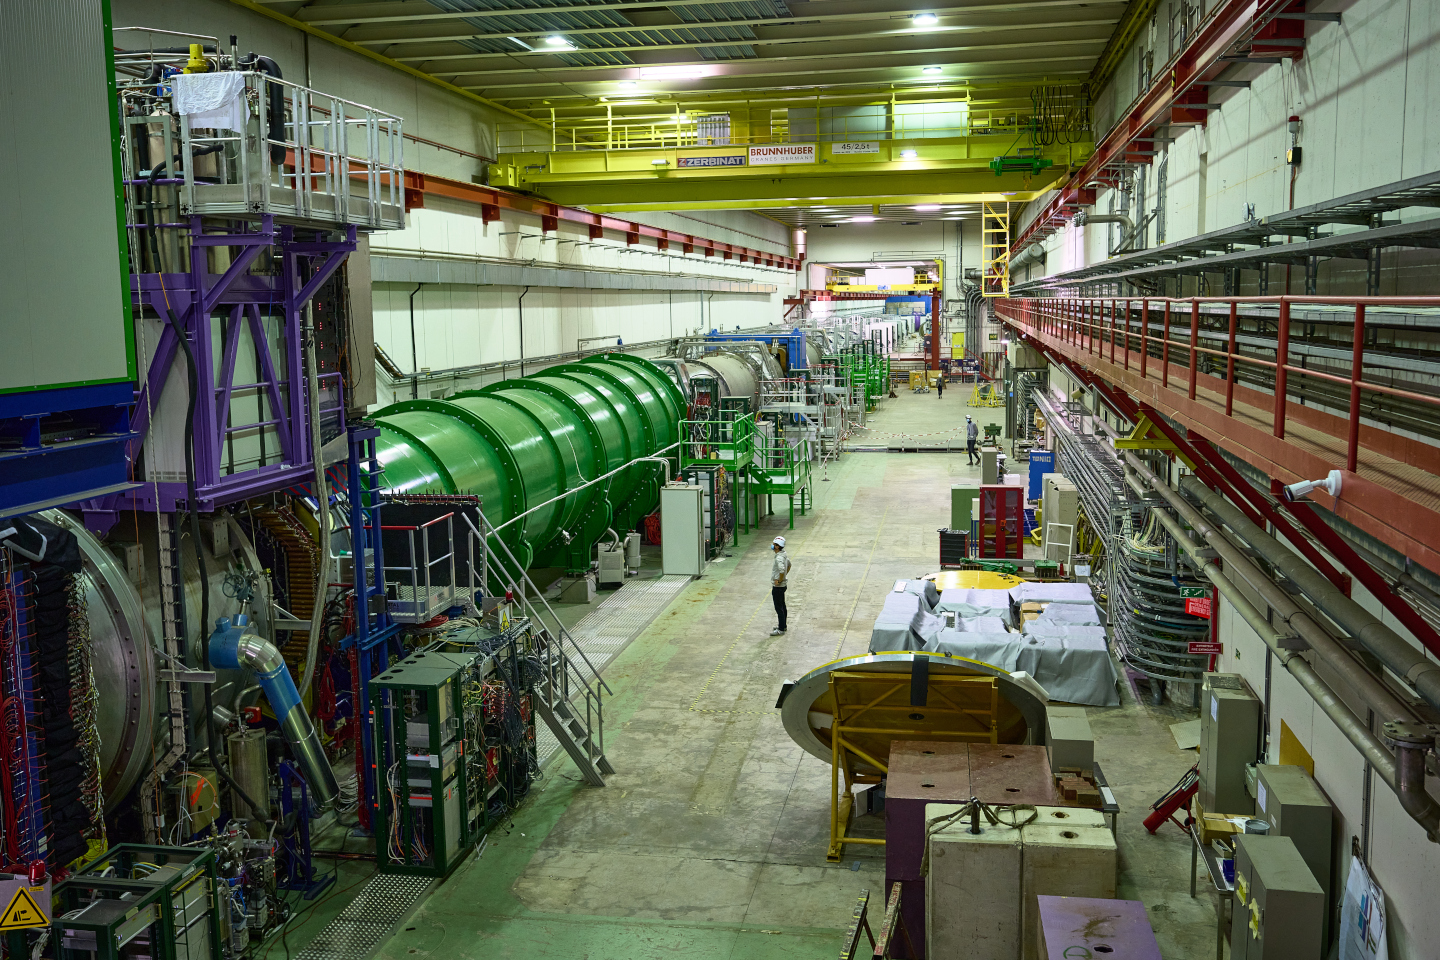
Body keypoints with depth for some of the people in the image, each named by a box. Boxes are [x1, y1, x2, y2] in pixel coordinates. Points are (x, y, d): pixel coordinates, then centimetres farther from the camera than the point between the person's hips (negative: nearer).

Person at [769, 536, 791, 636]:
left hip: (778, 586, -10)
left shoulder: (779, 558, -25)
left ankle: (781, 629, 2)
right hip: (782, 585, 10)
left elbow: (782, 570, -39)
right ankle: (783, 625, 30)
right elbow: (789, 564, 24)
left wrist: (779, 580, -26)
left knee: (779, 608, -3)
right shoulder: (784, 555, 6)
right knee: (782, 606, 19)